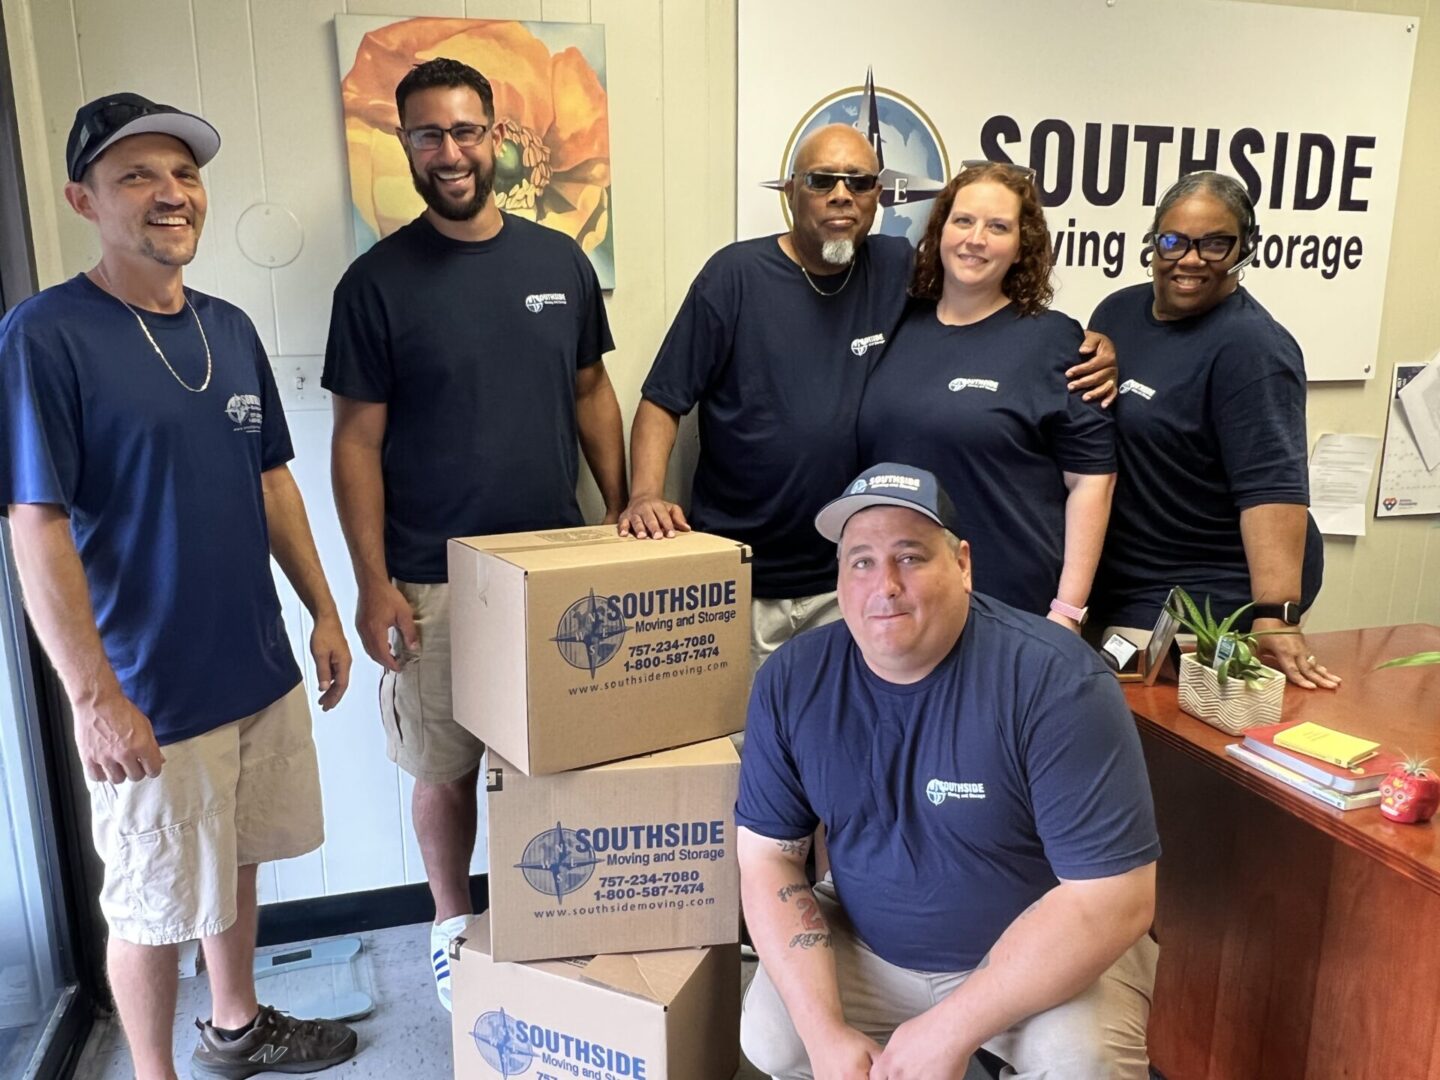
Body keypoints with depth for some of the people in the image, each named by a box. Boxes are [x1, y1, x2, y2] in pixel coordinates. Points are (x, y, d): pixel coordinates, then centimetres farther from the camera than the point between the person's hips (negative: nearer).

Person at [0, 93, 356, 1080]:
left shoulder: (230, 329, 5)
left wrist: (324, 612, 10)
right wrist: (93, 695, -18)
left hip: (260, 667, 6)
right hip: (149, 695, -6)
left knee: (235, 859, 22)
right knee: (155, 901, 11)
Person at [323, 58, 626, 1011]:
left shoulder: (560, 260, 4)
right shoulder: (378, 281, -5)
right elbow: (358, 440, -5)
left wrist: (622, 516, 5)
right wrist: (373, 584, -9)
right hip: (434, 579, -2)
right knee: (447, 766, 11)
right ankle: (453, 927, 33)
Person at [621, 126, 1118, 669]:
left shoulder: (901, 269, 1)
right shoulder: (736, 274, -5)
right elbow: (663, 400, -5)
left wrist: (1089, 349, -3)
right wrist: (646, 495, -20)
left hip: (849, 580, 2)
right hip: (735, 578, -2)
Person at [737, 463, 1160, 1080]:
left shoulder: (1057, 681, -26)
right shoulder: (792, 681, -12)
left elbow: (1114, 899, -25)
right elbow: (768, 858, -7)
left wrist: (950, 1029, -25)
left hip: (1048, 950, -3)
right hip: (865, 947, 4)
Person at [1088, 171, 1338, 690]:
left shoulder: (1250, 346, -15)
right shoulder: (1118, 310, 7)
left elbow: (1272, 485, -24)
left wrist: (1275, 615, -32)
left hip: (1212, 595, -7)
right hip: (1116, 583, 7)